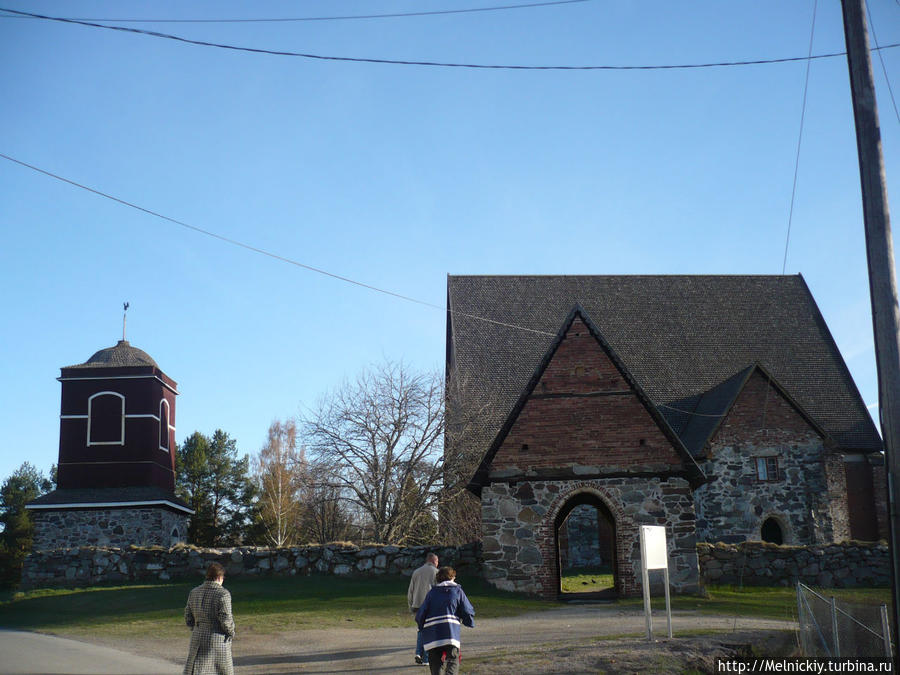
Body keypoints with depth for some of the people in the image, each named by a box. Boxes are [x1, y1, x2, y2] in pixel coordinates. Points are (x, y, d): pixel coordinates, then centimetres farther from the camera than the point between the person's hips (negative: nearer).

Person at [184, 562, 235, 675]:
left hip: (198, 639, 5)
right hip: (218, 640, -5)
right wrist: (231, 633, 1)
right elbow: (226, 619, -16)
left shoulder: (194, 593, 5)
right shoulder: (223, 594, -13)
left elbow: (188, 618, 9)